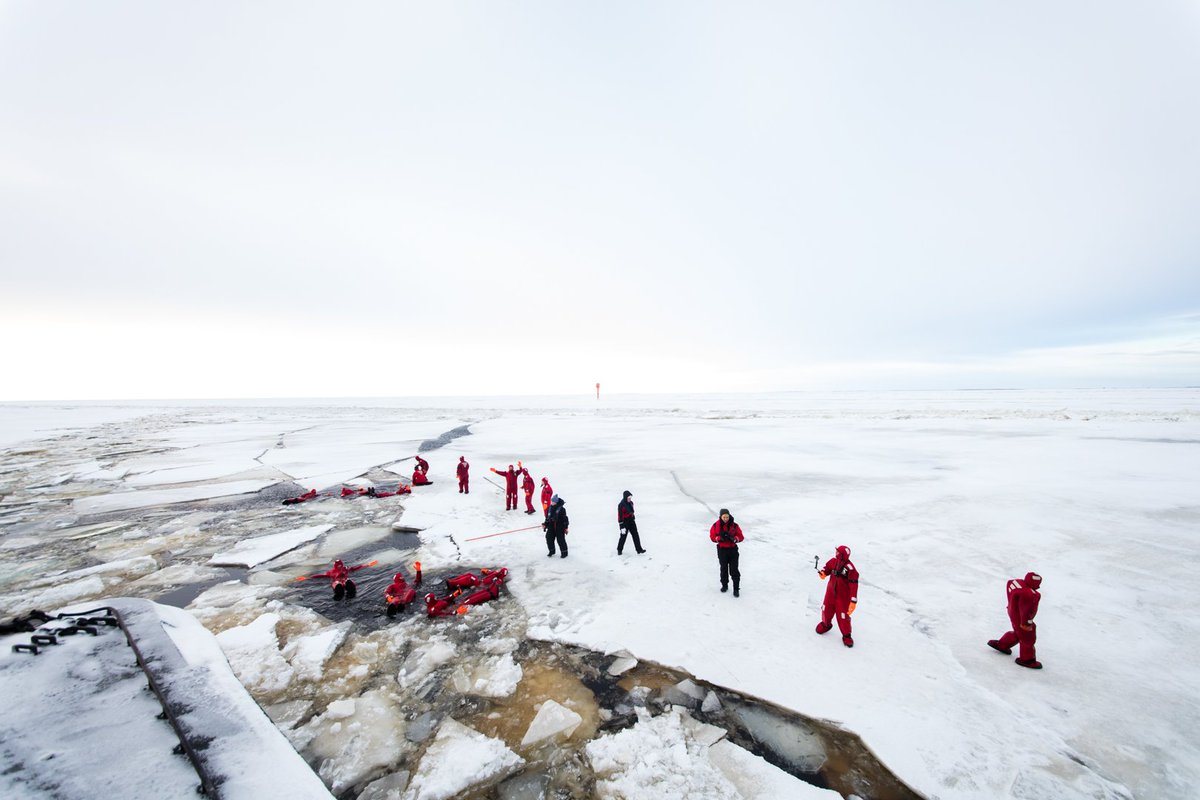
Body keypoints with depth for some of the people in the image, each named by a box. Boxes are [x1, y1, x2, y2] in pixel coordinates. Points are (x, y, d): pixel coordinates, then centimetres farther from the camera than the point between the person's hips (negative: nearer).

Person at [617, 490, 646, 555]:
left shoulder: (631, 503, 3)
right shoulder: (621, 505, -20)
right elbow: (620, 516, -20)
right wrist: (622, 527, -20)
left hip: (631, 522, 7)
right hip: (625, 523, -7)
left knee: (636, 535, 3)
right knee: (623, 536, 6)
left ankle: (639, 550, 7)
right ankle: (619, 550, 25)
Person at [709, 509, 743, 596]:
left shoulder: (734, 525, -8)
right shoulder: (716, 525, -8)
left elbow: (741, 537, -4)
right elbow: (712, 536, -2)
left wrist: (734, 539, -24)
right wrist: (720, 538, -21)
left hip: (733, 549, -1)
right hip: (722, 550, 1)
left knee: (734, 569, -2)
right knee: (723, 568, 15)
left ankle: (736, 589, 7)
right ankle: (724, 585, 33)